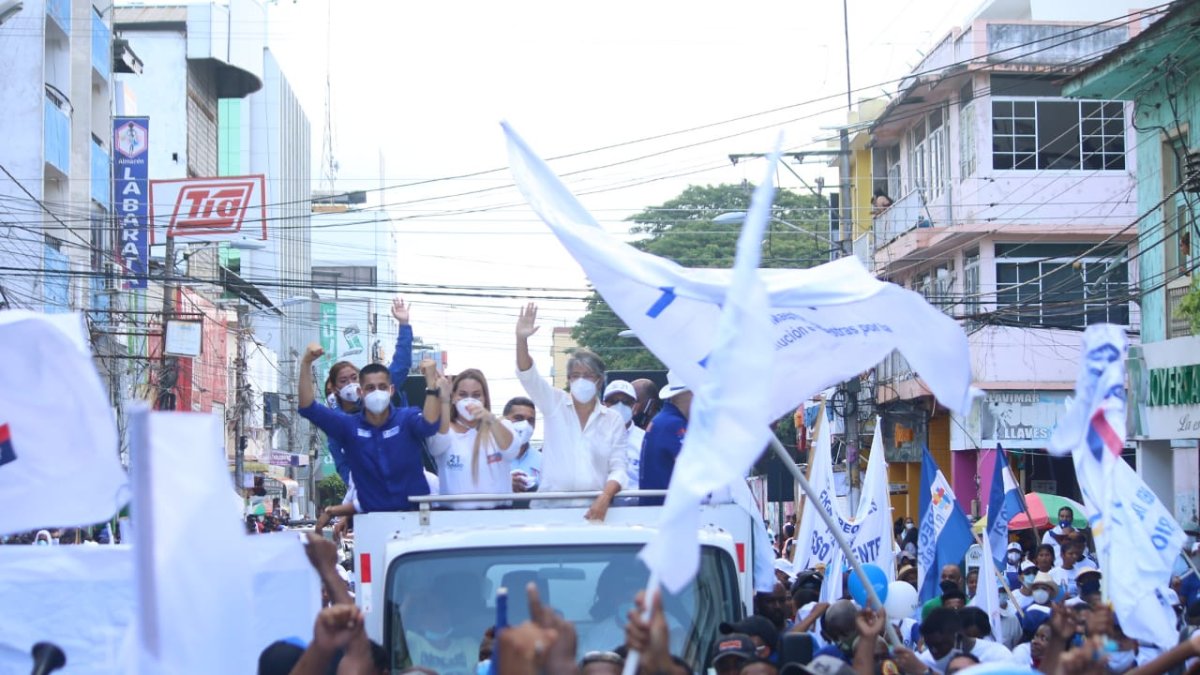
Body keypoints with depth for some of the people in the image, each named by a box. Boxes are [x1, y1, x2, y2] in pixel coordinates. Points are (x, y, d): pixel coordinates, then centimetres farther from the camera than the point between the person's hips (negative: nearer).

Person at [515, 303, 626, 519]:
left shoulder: (613, 420, 9)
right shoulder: (555, 404, 9)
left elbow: (617, 468, 4)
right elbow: (527, 376, -5)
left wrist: (604, 499, -15)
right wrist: (521, 339, -21)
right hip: (551, 505, 0)